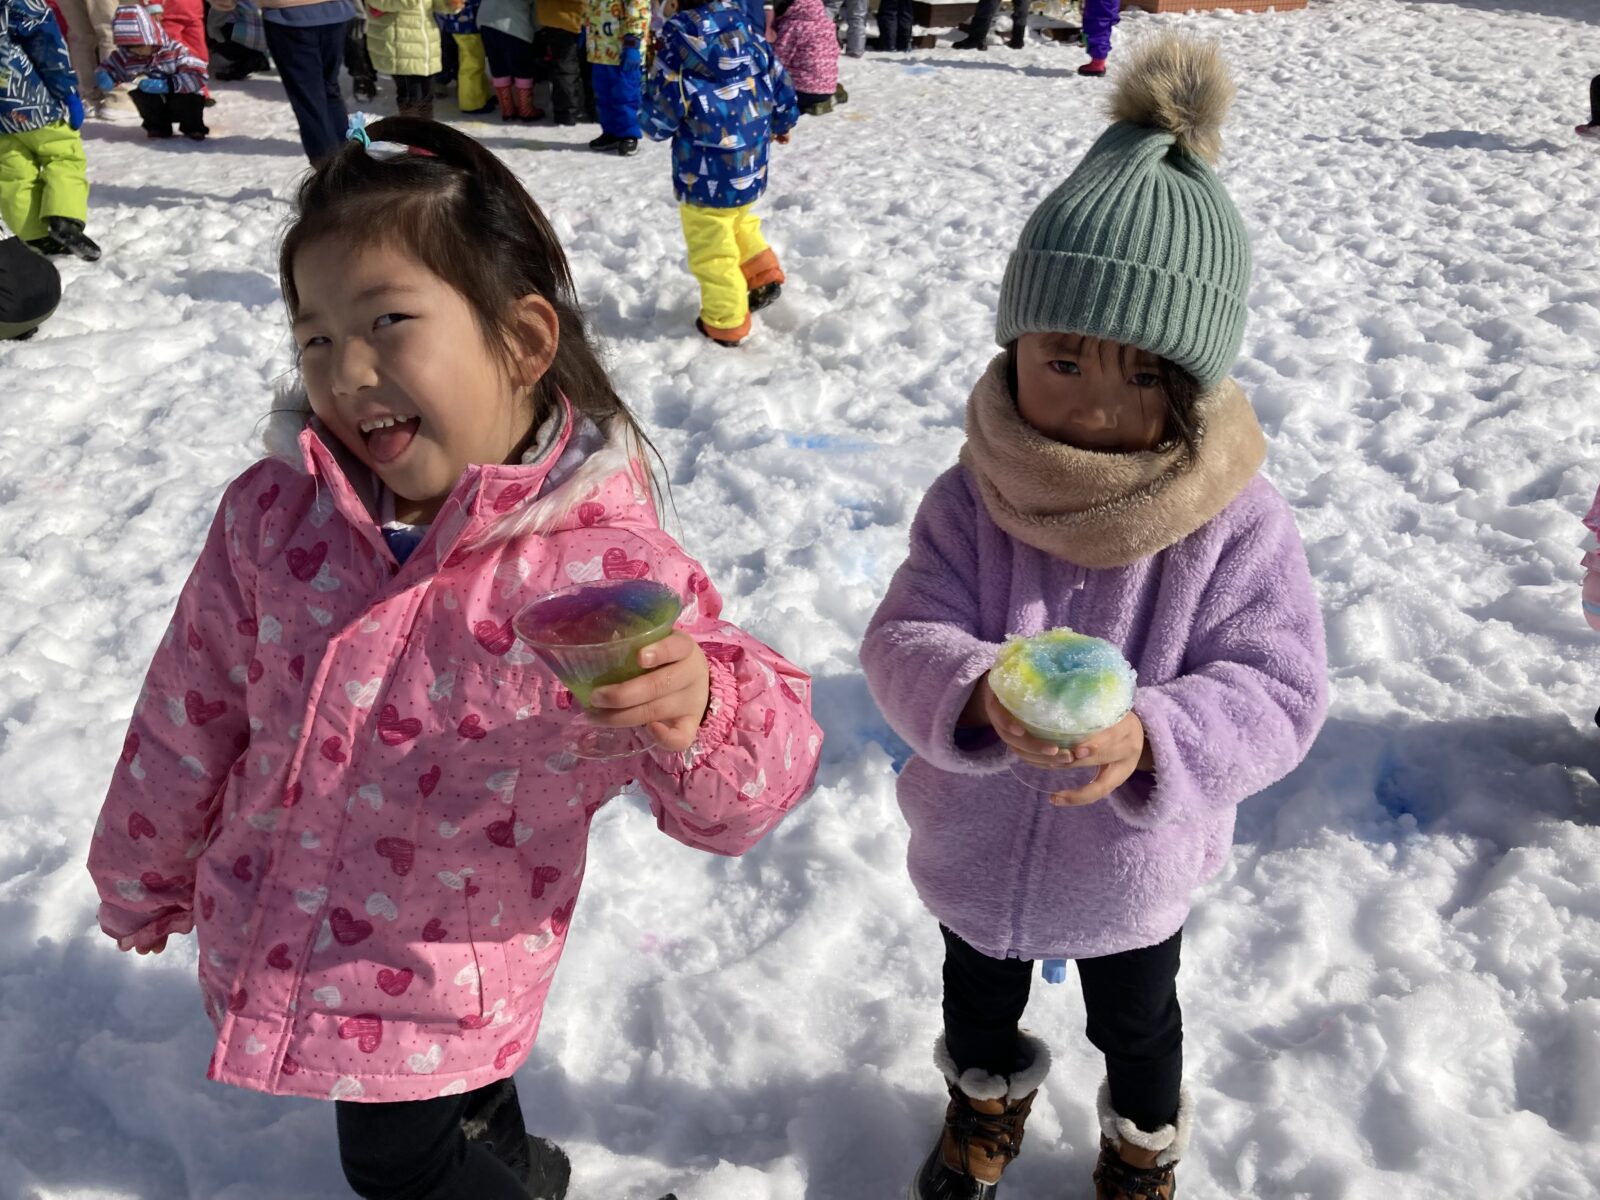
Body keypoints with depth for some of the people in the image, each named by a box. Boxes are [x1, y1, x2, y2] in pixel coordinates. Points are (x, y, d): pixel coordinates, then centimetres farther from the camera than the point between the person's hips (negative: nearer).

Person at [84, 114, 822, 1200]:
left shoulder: (608, 565, -22)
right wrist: (143, 882, 16)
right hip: (262, 945, 4)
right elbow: (190, 714, 2)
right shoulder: (272, 517, -12)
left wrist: (700, 716, -43)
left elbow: (742, 795, -20)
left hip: (445, 1002, -4)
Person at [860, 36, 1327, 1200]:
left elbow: (1277, 688, -25)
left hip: (1131, 874, -1)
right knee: (978, 1000, 32)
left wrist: (1150, 740, -44)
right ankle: (988, 1101, 66)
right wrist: (975, 695, -46)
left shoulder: (1237, 524, -25)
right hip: (976, 850, 2)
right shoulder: (971, 503, -21)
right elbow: (905, 640, -23)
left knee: (1137, 1025, 30)